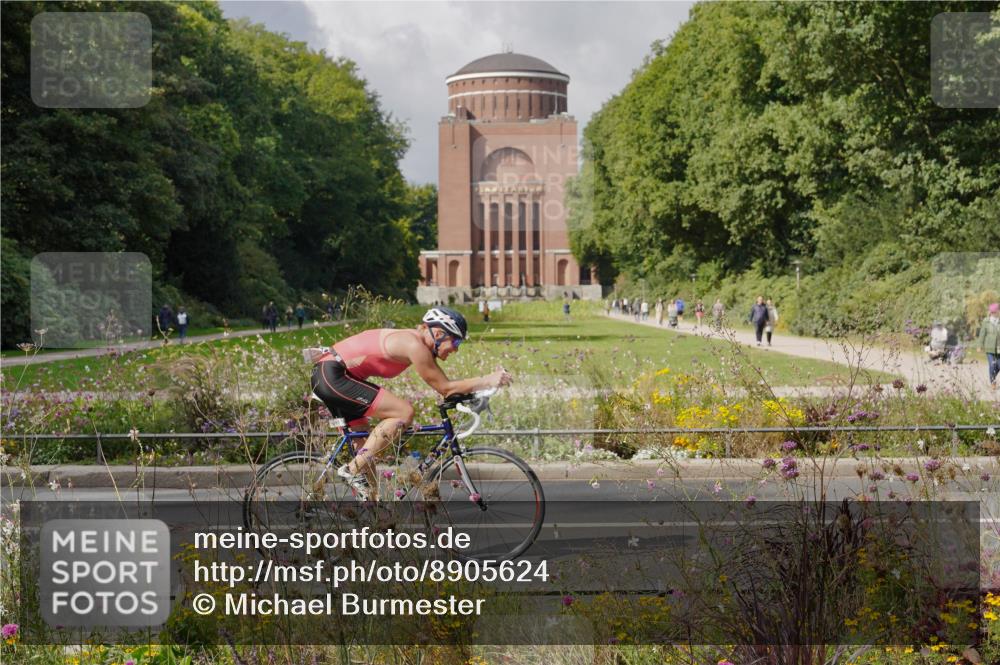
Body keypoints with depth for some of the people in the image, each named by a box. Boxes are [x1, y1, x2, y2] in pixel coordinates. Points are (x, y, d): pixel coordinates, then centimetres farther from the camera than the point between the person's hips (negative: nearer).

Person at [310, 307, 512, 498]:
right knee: (404, 412, -16)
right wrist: (487, 381, -15)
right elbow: (444, 388, -15)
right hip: (332, 375, -10)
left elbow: (443, 386, 15)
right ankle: (354, 470, -13)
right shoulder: (414, 345, -18)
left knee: (368, 445, 18)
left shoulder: (416, 340, 11)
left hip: (327, 376, 10)